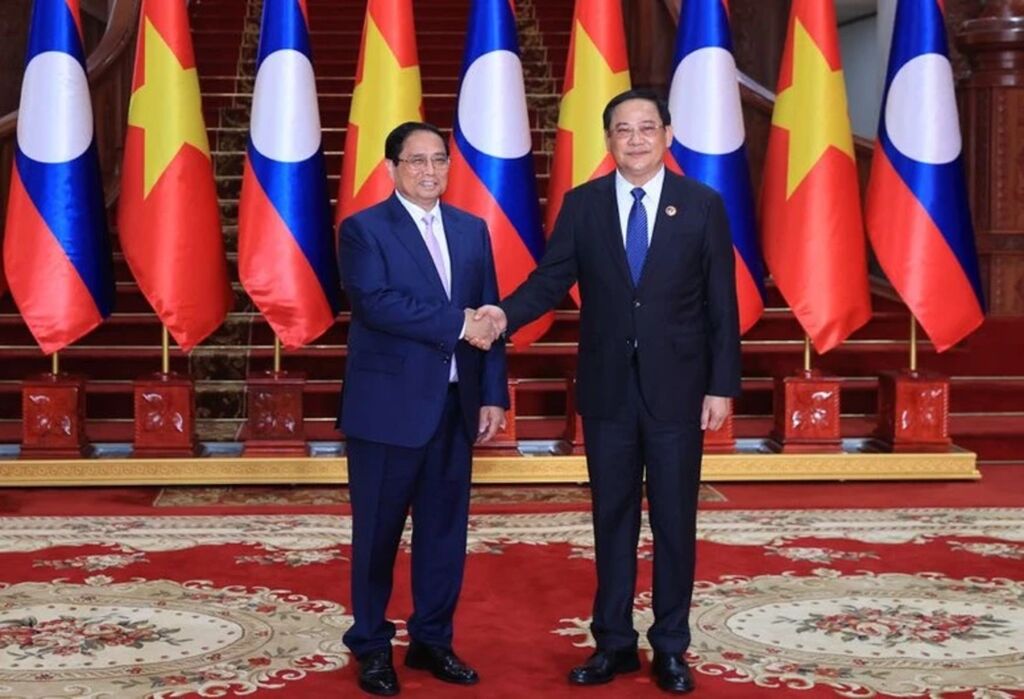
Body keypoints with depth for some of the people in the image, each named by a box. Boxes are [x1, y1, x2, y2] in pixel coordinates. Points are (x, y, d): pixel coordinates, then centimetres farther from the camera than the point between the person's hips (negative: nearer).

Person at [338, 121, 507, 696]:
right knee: (378, 532, 5)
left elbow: (490, 319, 8)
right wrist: (457, 324, -19)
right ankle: (372, 648, 18)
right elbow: (377, 303, -19)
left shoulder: (473, 230, 11)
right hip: (388, 406, -4)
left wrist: (493, 396, 0)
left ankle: (432, 640, 24)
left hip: (456, 405, 5)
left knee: (446, 530, 10)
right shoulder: (363, 229, -4)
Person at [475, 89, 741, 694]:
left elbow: (722, 303, -1)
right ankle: (615, 643, 20)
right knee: (612, 518, 10)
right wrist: (507, 313, -21)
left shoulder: (703, 205, -1)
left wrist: (722, 385, -5)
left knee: (675, 521, 6)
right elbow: (552, 278, -1)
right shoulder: (582, 205, 3)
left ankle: (671, 647, 18)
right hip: (608, 388, 2)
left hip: (676, 388, -1)